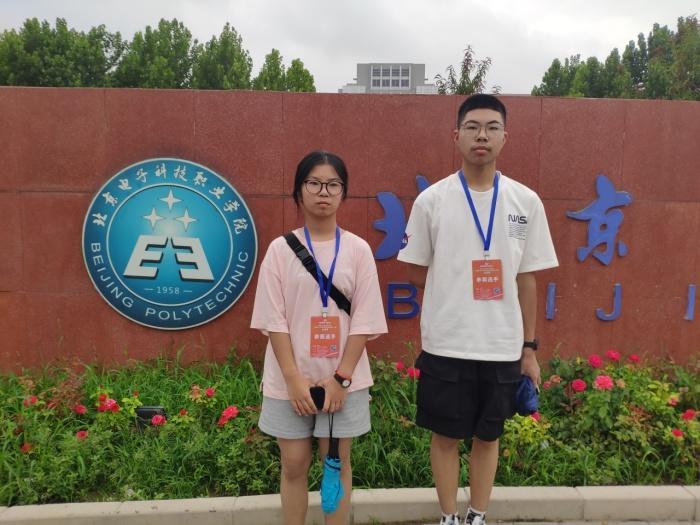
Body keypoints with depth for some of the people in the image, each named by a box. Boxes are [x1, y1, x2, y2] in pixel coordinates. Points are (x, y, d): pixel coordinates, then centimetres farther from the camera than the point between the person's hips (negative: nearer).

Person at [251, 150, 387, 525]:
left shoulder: (358, 250, 0)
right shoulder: (281, 249, -2)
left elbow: (364, 319, -3)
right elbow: (274, 318, -5)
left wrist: (342, 376, -9)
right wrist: (293, 377, -11)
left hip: (343, 377, 1)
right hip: (291, 377, 0)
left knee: (337, 462, 12)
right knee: (294, 464, 10)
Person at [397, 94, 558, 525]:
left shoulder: (526, 202, 0)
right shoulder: (431, 200, -5)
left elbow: (527, 280, 4)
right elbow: (417, 272, 4)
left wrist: (529, 348, 5)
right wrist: (457, 293, 0)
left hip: (504, 346, 2)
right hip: (446, 344, -1)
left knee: (489, 436, 16)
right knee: (446, 436, 12)